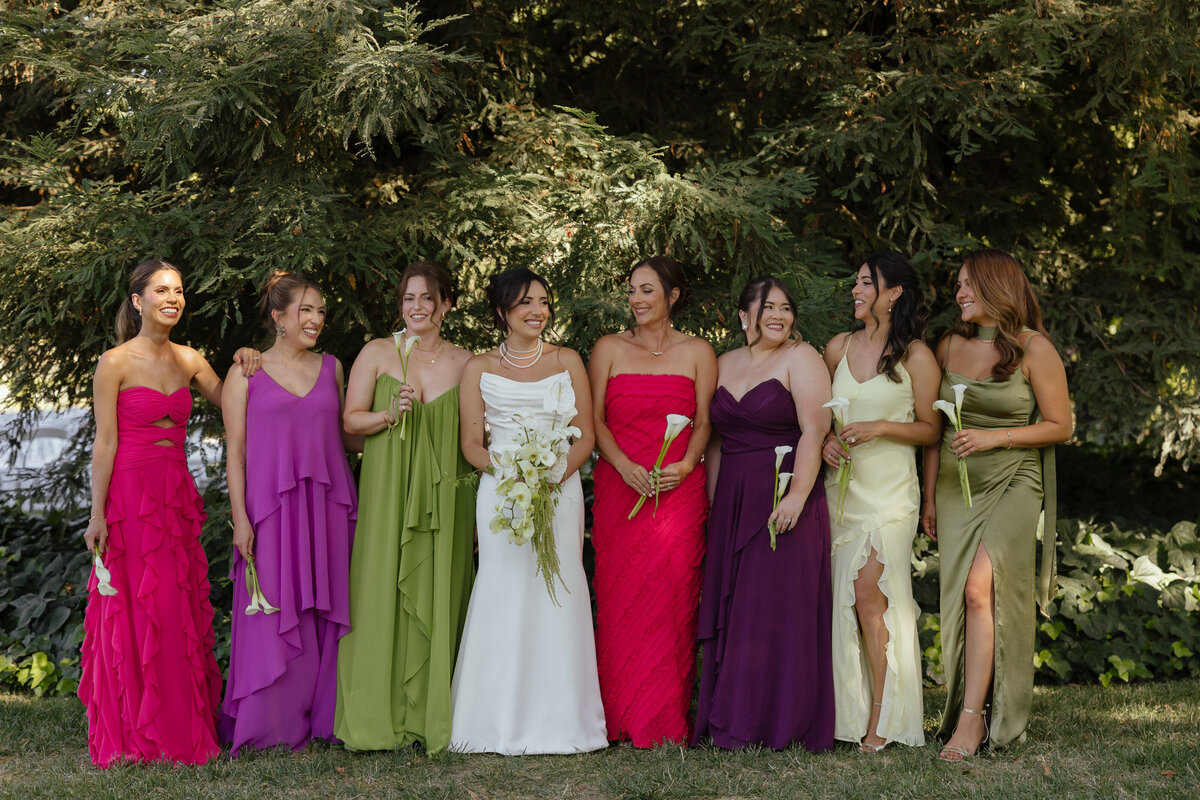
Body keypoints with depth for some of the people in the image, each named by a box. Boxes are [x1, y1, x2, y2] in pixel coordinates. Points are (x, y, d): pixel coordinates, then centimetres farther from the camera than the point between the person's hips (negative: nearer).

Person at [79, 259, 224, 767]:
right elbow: (105, 442, -7)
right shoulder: (115, 363, -5)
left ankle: (183, 728, 13)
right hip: (130, 493, -5)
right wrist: (97, 513, -10)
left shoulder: (188, 360, 10)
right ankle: (133, 735, 7)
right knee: (134, 614, -2)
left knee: (182, 611, 5)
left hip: (177, 496, 5)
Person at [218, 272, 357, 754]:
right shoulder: (246, 374, 2)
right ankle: (271, 725, 5)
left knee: (325, 613, 4)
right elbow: (235, 452, -1)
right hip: (271, 509, -3)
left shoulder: (331, 368, 13)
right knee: (275, 616, -3)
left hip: (327, 509, 3)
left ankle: (321, 719, 12)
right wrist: (240, 518, -8)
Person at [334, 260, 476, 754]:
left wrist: (481, 508, 7)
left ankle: (432, 716, 7)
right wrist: (390, 414, -16)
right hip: (387, 492, -1)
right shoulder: (377, 353, 4)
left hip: (444, 496, 1)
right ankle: (379, 717, 2)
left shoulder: (464, 362, 8)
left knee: (438, 598, 0)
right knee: (384, 595, -4)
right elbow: (350, 419, 3)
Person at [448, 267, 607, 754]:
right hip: (501, 494, -1)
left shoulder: (567, 362, 11)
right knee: (504, 595, -7)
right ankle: (502, 726, -1)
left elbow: (586, 436, 8)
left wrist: (554, 474, -10)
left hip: (560, 490, 1)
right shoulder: (480, 369, 9)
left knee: (557, 595, -4)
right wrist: (508, 472, -13)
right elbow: (471, 444, 6)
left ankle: (558, 722, 4)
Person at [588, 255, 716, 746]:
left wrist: (686, 465, -13)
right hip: (619, 487, 1)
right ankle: (623, 719, 4)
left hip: (679, 490, 0)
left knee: (672, 599, -4)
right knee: (619, 599, -3)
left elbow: (704, 422, 6)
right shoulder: (608, 350, 10)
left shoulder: (698, 352, 9)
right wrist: (625, 466, -11)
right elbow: (595, 419, 4)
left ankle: (667, 722, 3)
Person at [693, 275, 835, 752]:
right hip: (732, 502, 6)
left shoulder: (801, 359, -3)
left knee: (777, 609, -5)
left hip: (785, 501, -6)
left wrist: (797, 497, -21)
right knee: (730, 612, 5)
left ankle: (776, 725, 0)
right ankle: (730, 722, 10)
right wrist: (711, 504, 12)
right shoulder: (726, 364, 15)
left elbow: (814, 432, -12)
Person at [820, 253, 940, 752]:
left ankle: (882, 719, -8)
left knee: (868, 591, -14)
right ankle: (850, 715, 8)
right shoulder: (839, 347, 12)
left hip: (890, 490, -4)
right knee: (846, 599, 2)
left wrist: (881, 427, -13)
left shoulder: (916, 356, -1)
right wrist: (825, 439, -1)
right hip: (842, 484, 4)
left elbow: (931, 429, 1)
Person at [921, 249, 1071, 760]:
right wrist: (929, 496, 12)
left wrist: (995, 437, -13)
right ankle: (972, 713, 10)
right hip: (956, 488, 5)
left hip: (1013, 484, -5)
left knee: (980, 589, -20)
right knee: (959, 599, 1)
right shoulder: (950, 347, 9)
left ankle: (972, 719, -19)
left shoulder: (1033, 349, -5)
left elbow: (1060, 426, -2)